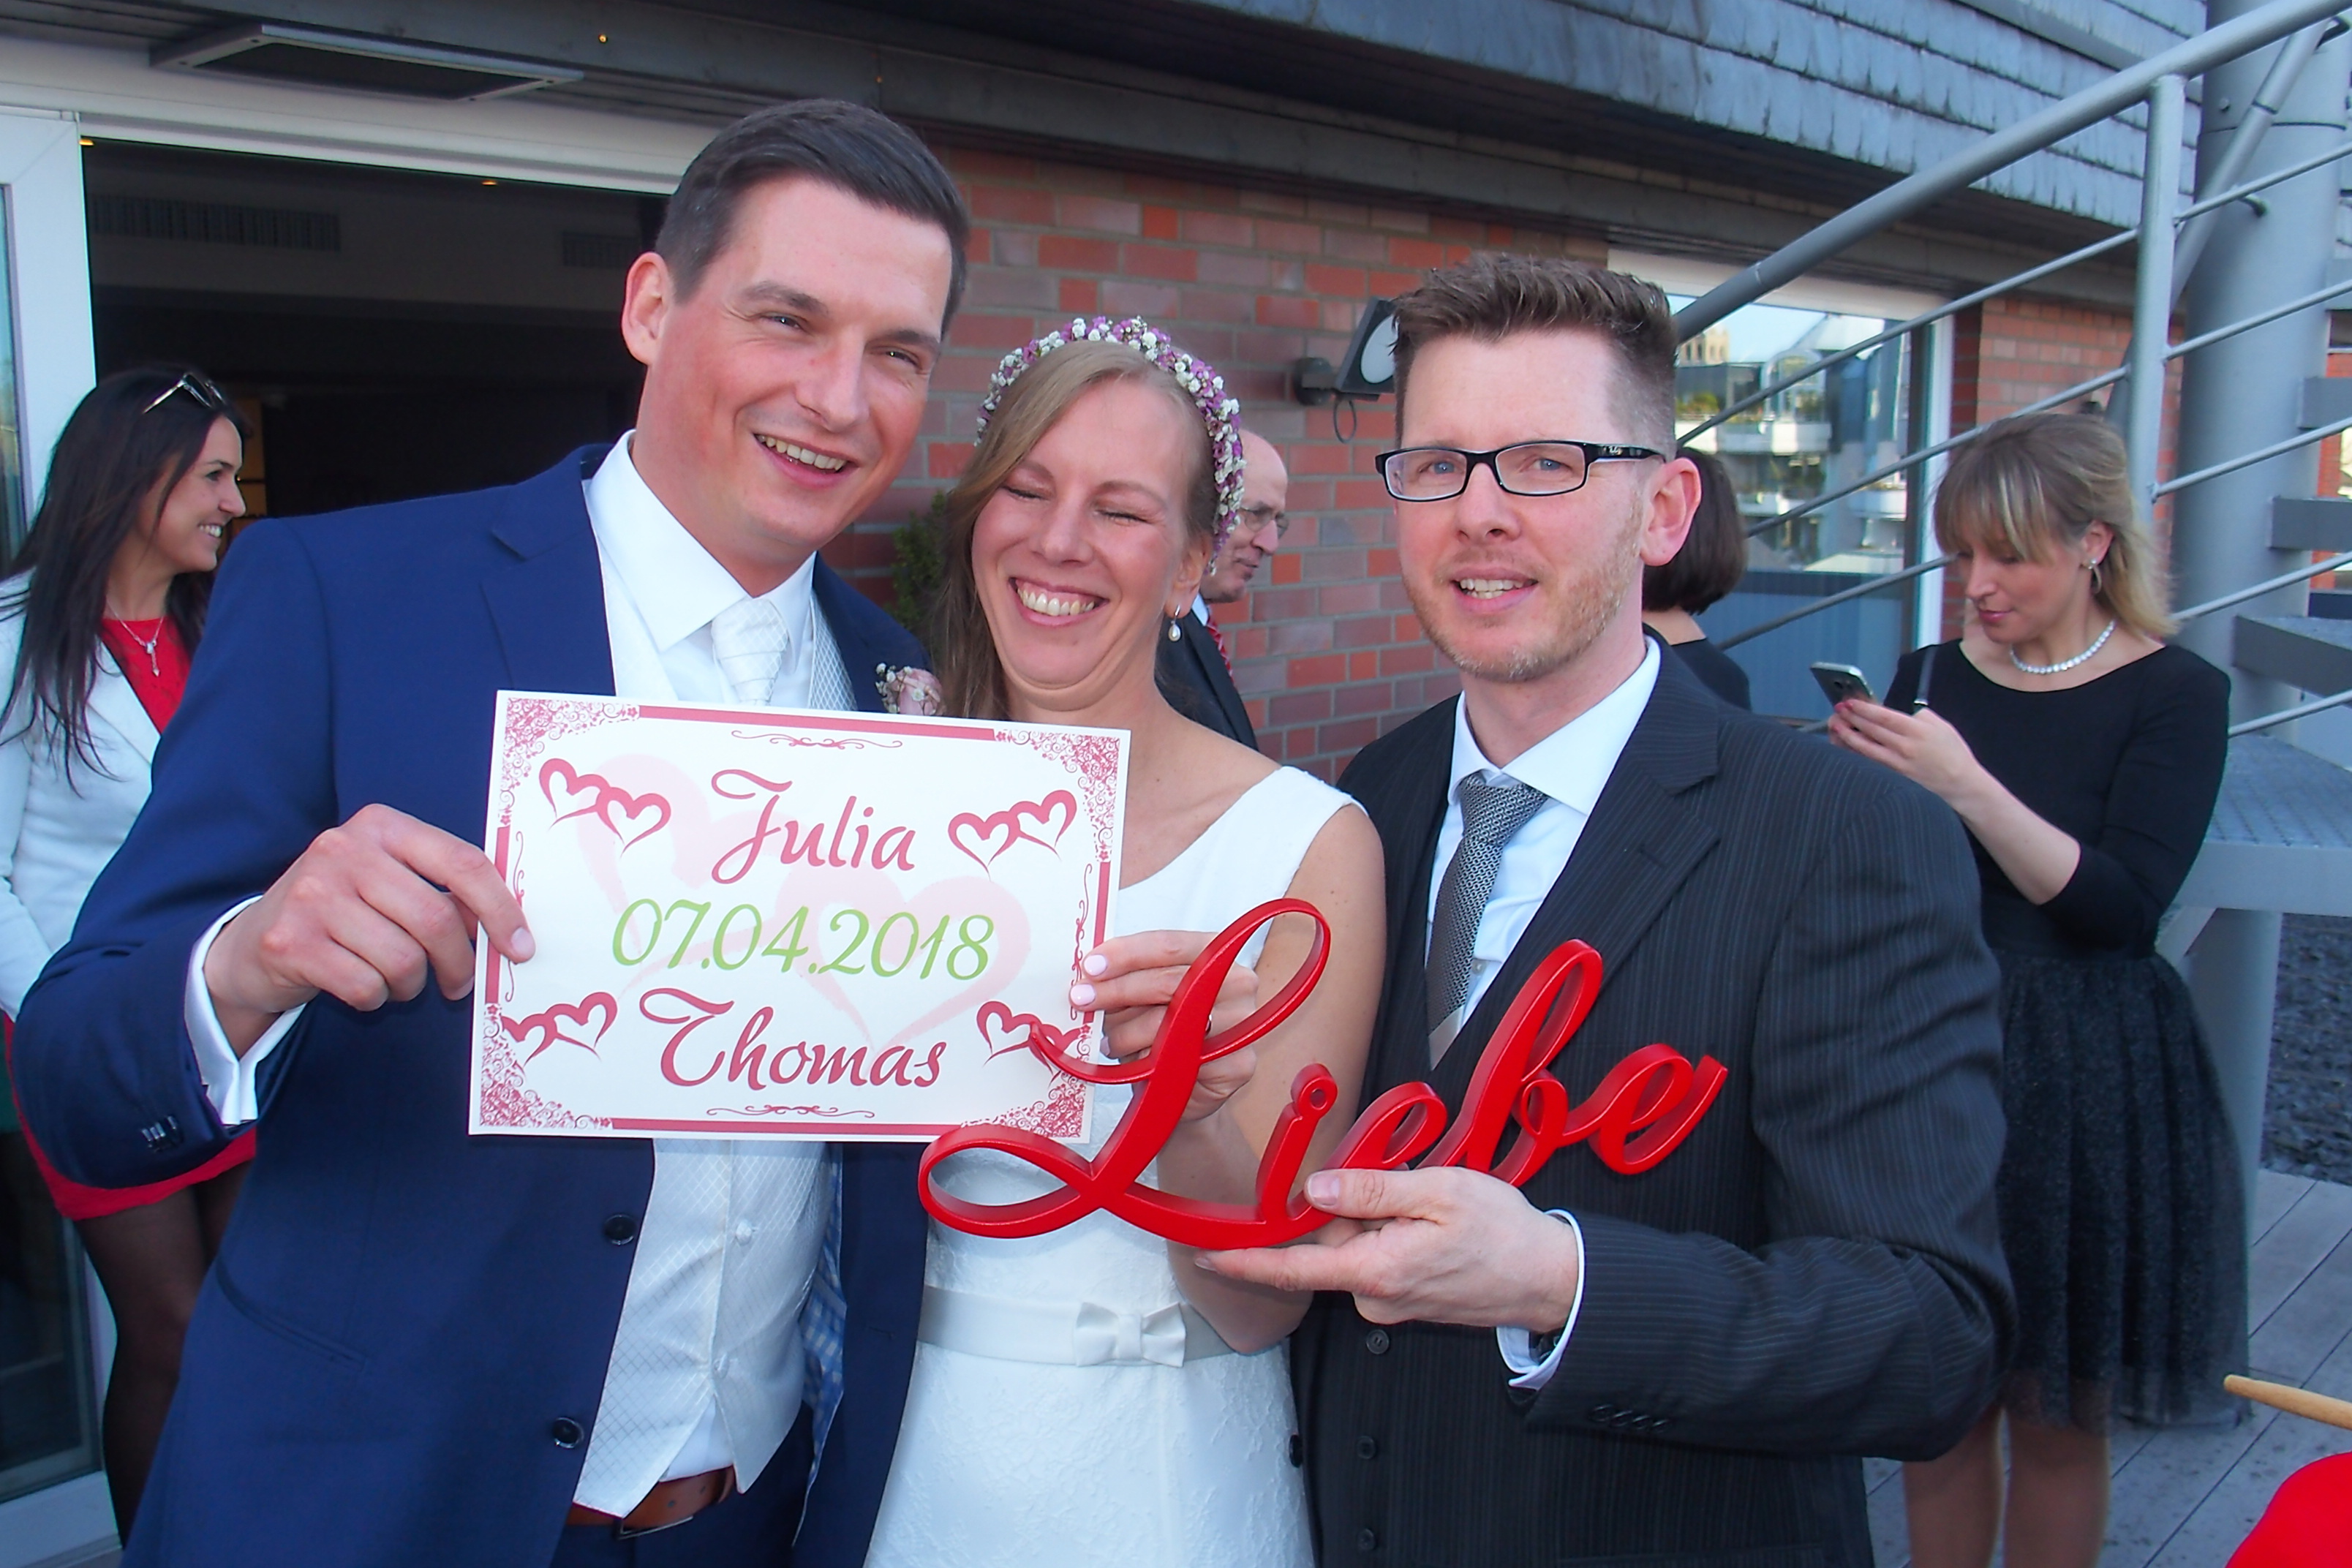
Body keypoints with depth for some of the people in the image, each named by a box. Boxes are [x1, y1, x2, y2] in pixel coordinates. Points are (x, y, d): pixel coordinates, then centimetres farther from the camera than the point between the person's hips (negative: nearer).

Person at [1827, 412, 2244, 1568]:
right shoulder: (1933, 676, 4)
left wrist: (1967, 788, -25)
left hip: (2085, 1083, -3)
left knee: (2059, 1415, 9)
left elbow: (2123, 907, -18)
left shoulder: (2175, 695, -6)